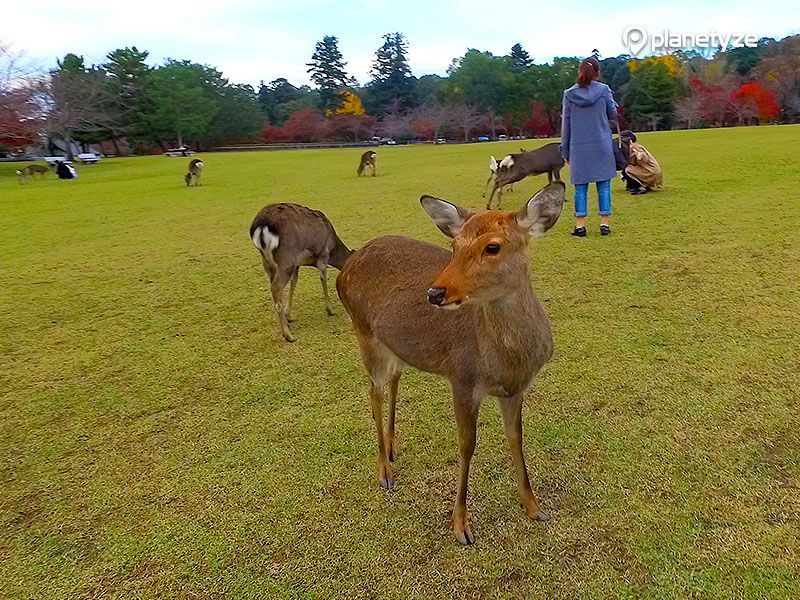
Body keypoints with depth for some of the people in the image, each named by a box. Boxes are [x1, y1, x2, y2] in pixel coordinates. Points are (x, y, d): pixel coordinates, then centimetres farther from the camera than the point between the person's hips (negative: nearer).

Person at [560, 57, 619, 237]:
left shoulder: (569, 94, 2)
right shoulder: (604, 90, -2)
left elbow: (565, 124, 4)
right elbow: (613, 115, 8)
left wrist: (565, 150, 9)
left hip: (578, 147, 1)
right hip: (602, 146, -1)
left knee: (580, 187, 5)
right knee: (604, 186, 6)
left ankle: (580, 225, 4)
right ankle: (604, 224, 7)